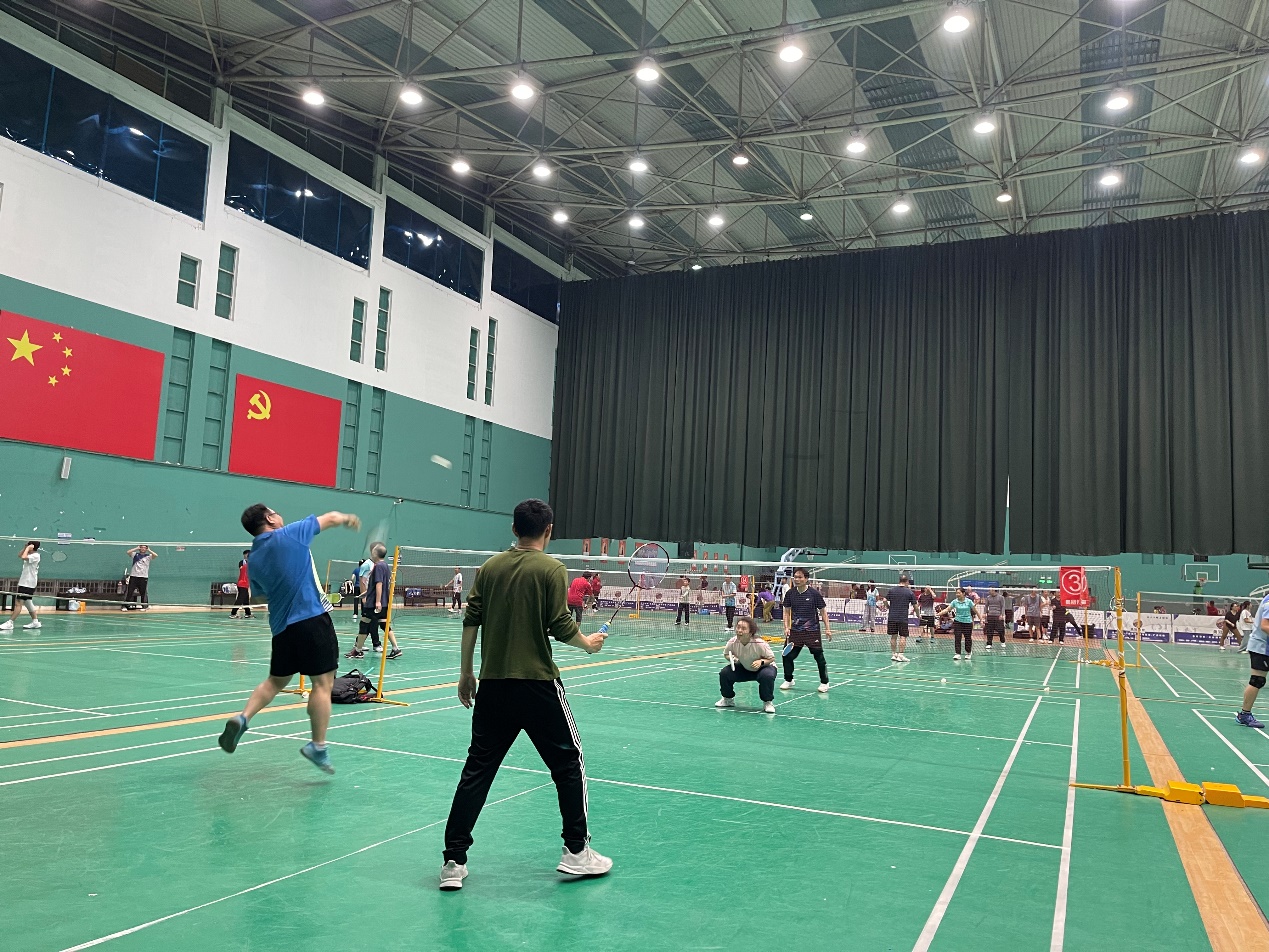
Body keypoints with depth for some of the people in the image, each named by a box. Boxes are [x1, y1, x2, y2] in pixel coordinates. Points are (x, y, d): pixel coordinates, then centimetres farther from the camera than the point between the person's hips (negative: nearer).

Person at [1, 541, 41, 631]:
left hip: (27, 584, -11)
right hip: (25, 582, 11)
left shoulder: (35, 556, -15)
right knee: (28, 602, 15)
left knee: (18, 603, -11)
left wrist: (28, 548, -15)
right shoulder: (31, 555, 14)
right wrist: (25, 547, 10)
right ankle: (35, 622, 18)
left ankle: (9, 623, -13)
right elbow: (20, 556, 24)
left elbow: (23, 557, -29)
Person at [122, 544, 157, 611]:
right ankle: (125, 606, 1)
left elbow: (156, 555, -9)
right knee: (129, 592, -2)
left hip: (144, 577, 0)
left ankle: (143, 606, 12)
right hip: (133, 576, 0)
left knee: (143, 593, 4)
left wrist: (149, 550, 1)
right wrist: (136, 548, 0)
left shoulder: (148, 556, 8)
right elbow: (128, 552, -6)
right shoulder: (135, 554, 10)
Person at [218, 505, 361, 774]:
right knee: (322, 683, -1)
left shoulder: (253, 560, 10)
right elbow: (331, 518, 5)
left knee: (276, 680, 22)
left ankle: (242, 718, 5)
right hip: (312, 618, -6)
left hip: (281, 626, 7)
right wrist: (348, 518, 25)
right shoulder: (290, 534, -6)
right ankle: (318, 747, 2)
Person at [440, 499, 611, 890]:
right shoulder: (552, 569, -8)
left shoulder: (490, 567, 5)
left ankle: (454, 861, 11)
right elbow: (560, 626, -12)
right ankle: (576, 851, 20)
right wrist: (588, 643, 8)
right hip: (538, 684, -4)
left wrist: (466, 673, 13)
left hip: (492, 684, 4)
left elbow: (470, 622, 5)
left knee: (477, 769, 11)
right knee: (568, 764, 13)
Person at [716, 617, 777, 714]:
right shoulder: (733, 642, -22)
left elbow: (771, 658, -19)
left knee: (767, 676, -39)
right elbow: (726, 654, 0)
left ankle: (768, 702, -12)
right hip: (744, 668, 4)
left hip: (763, 667, -4)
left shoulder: (759, 644, -32)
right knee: (724, 673, -15)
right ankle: (728, 699, 13)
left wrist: (761, 662, -38)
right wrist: (731, 658, -23)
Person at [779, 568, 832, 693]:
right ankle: (788, 681, 22)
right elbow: (787, 612, 10)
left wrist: (827, 629, -5)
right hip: (795, 631, 3)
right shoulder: (790, 593, 1)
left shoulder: (814, 593, -9)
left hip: (812, 631, -3)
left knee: (819, 657, 1)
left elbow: (823, 611, -1)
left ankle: (824, 683, 17)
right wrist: (786, 627, -1)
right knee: (787, 656, 2)